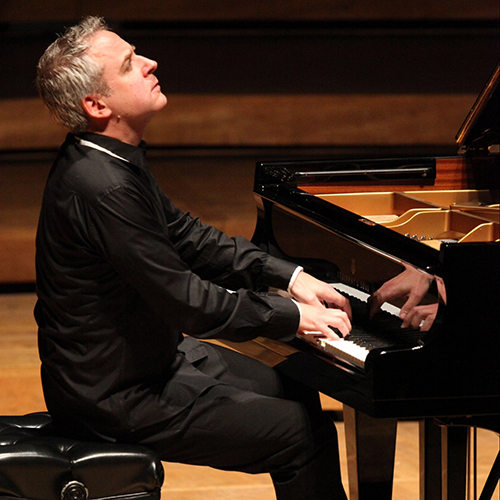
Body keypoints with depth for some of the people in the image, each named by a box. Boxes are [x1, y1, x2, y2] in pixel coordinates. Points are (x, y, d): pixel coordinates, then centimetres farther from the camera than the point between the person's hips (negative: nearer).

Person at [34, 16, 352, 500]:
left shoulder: (108, 157, 5)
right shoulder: (101, 188, -29)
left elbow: (183, 235, 14)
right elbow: (187, 304, -26)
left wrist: (288, 276, 6)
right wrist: (291, 314, -15)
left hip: (144, 357, 11)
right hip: (116, 396, -11)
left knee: (296, 393, 18)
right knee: (303, 433, -12)